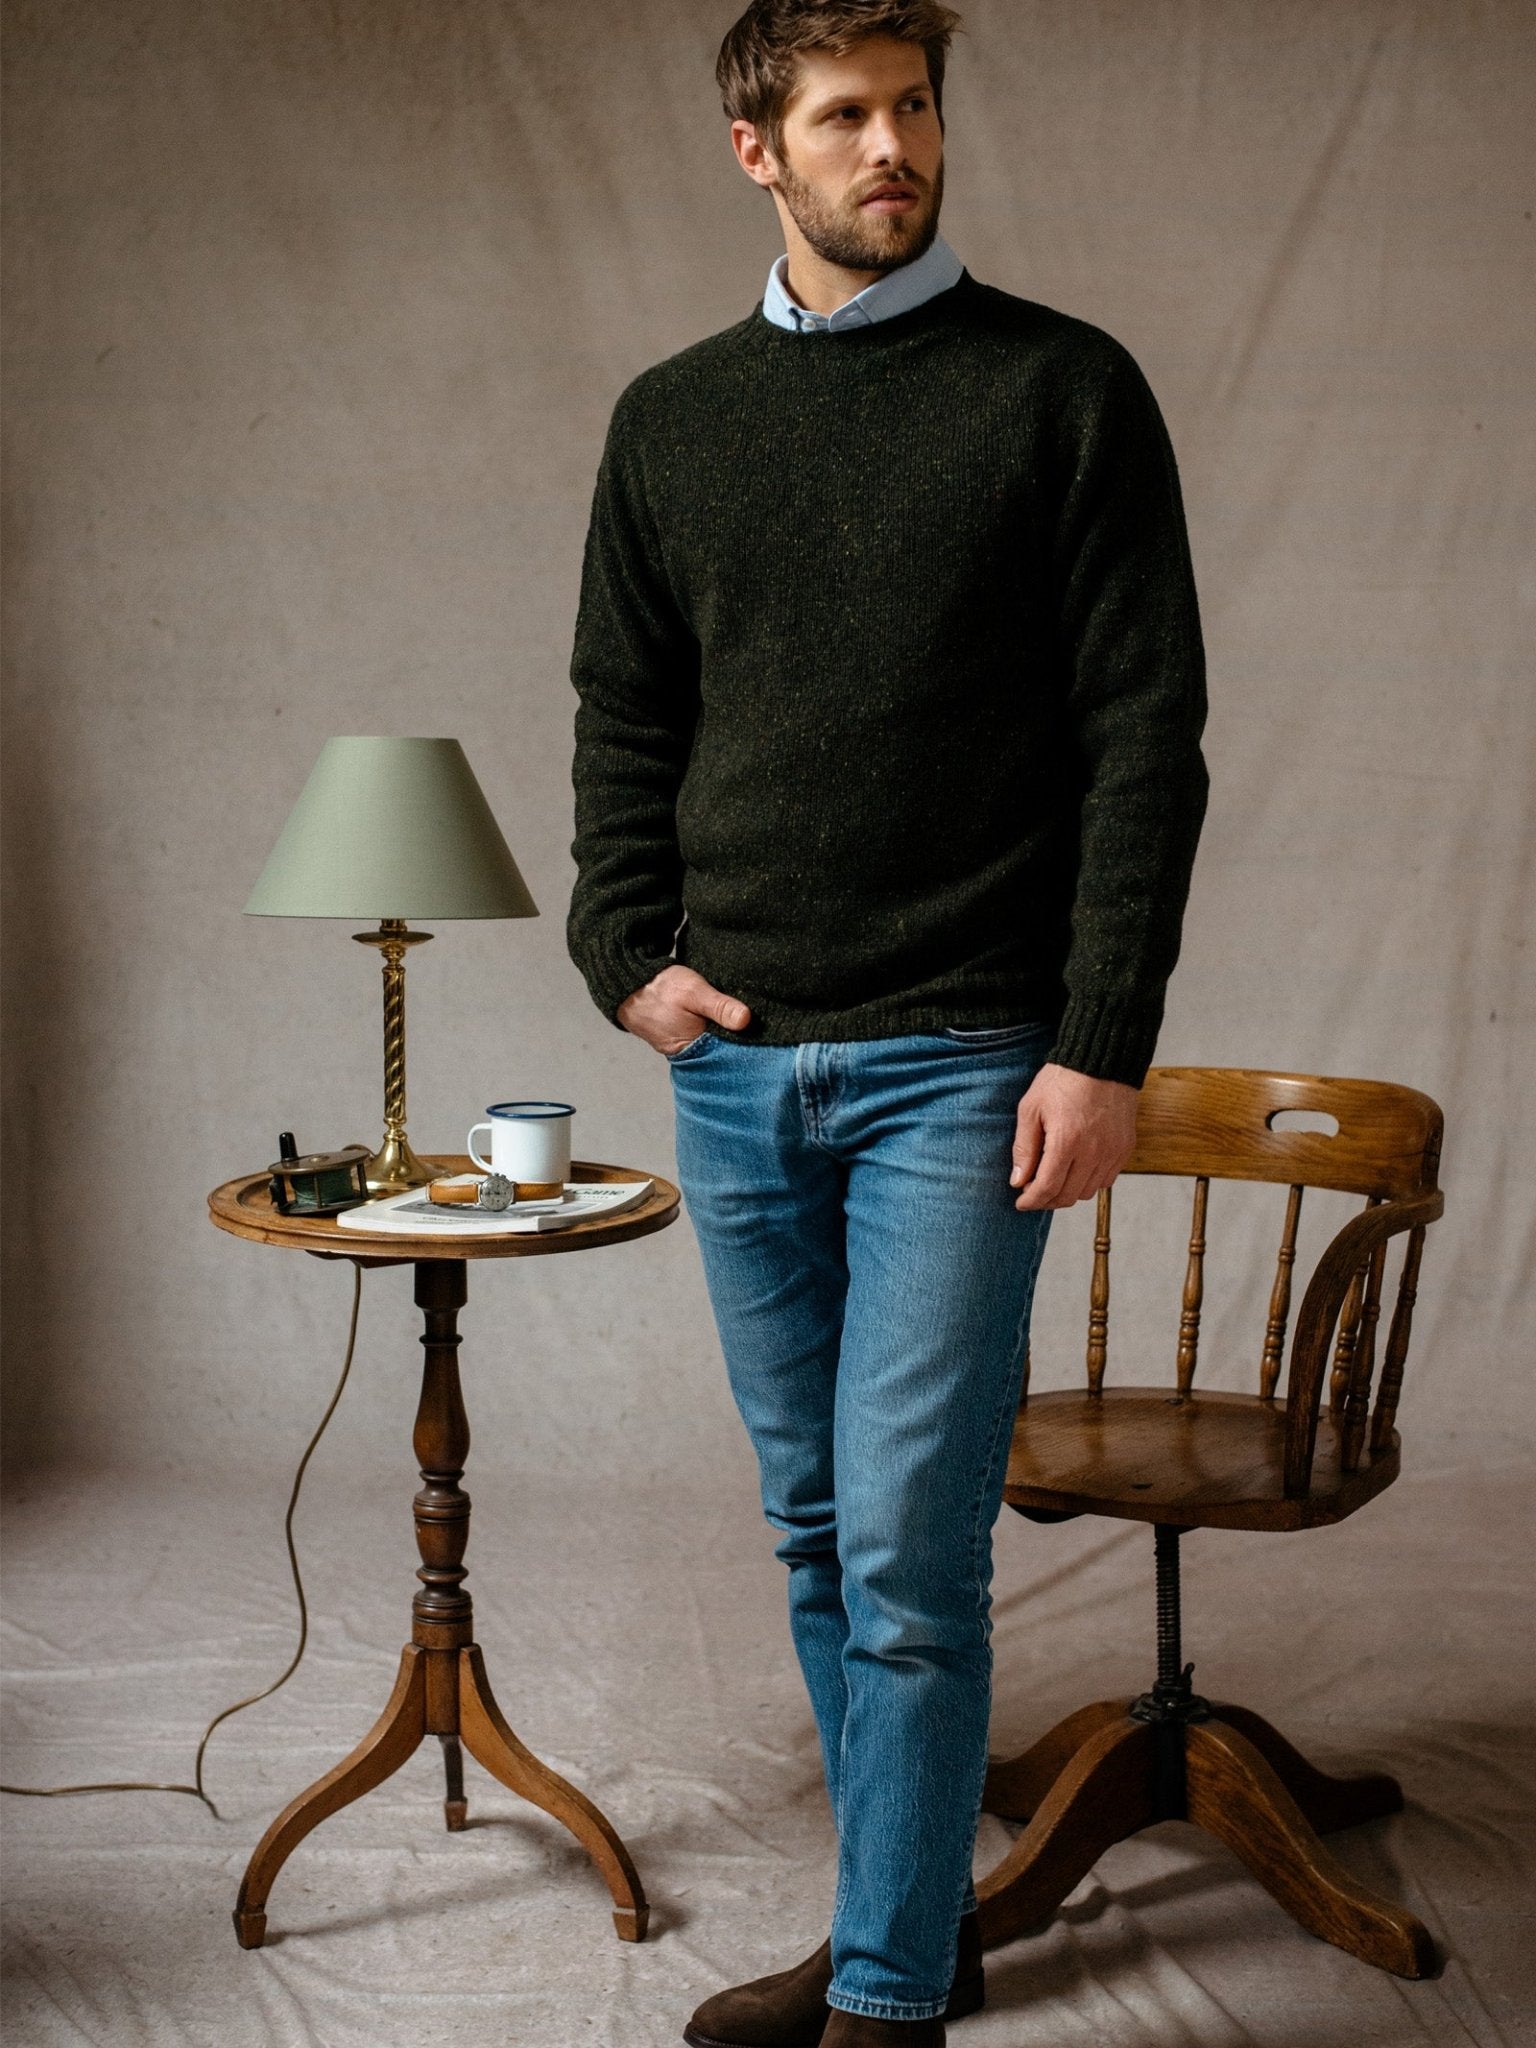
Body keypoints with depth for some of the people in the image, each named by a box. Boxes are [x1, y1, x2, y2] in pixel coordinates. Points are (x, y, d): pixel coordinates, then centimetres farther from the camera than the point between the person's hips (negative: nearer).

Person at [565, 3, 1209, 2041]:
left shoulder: (1064, 390, -1)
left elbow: (1146, 734, -5)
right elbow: (622, 722, 17)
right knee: (816, 1536, 12)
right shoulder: (670, 419, 12)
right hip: (736, 1063, 5)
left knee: (907, 1549, -6)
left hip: (959, 1065, -4)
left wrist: (1101, 1049, -11)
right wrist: (628, 953, 1)